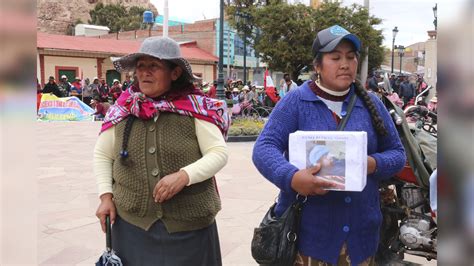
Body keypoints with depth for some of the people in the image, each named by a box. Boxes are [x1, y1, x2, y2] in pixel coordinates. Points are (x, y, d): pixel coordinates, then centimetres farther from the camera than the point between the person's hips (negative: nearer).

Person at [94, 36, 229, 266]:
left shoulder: (195, 108, -8)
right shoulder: (123, 109, 1)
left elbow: (219, 153, -8)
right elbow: (102, 154, 11)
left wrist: (184, 175, -22)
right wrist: (106, 195, 1)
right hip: (131, 222, 3)